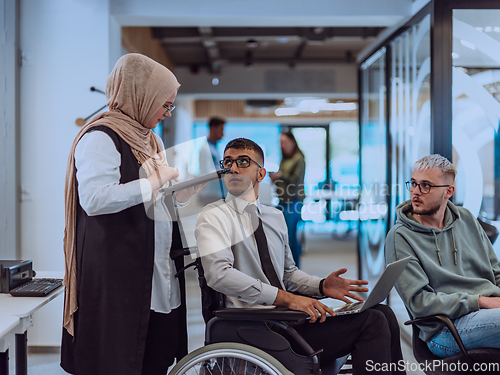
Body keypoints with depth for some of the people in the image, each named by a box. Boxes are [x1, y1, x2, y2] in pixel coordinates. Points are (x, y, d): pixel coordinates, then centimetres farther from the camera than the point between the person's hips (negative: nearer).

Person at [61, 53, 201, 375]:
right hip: (118, 273, -9)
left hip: (157, 273, 9)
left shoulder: (149, 139, 20)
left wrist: (186, 191, 11)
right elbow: (94, 199, -24)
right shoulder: (101, 138, -10)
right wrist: (154, 183, -16)